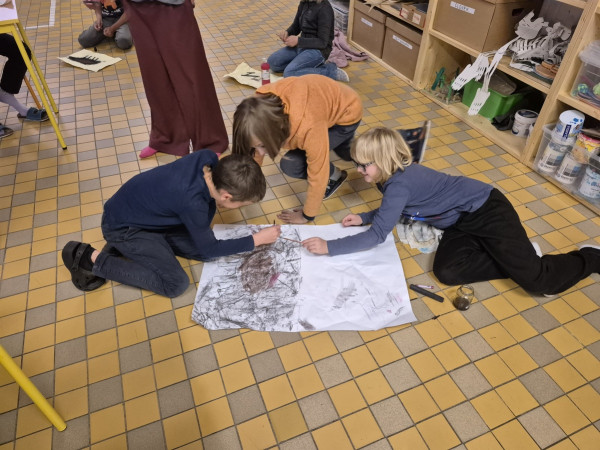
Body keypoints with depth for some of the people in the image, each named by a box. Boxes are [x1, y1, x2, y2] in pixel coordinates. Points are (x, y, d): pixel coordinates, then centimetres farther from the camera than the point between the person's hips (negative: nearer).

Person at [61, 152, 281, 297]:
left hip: (144, 214, 8)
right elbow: (210, 249, -17)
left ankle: (127, 248, 9)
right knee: (176, 284, -15)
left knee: (200, 242, -2)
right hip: (122, 226, -8)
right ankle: (93, 259, -4)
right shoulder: (192, 201, -37)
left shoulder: (208, 159, -19)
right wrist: (256, 240, -11)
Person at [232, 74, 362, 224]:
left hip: (347, 110, -5)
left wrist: (307, 216, -19)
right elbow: (256, 151, -10)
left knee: (291, 164, -18)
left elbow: (317, 176, -32)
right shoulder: (261, 109, -28)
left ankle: (334, 176, 5)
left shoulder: (308, 126, -45)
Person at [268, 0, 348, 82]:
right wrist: (286, 32, -6)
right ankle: (312, 66, -1)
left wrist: (298, 40, -25)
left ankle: (330, 71, -15)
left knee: (289, 73, -27)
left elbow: (322, 42, -19)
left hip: (317, 49, -8)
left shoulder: (324, 8, -18)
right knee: (272, 62, -3)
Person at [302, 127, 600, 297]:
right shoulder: (397, 174, 0)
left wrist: (329, 247, -26)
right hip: (461, 221, 9)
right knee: (447, 272, -13)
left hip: (486, 210, -8)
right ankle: (517, 259, 3)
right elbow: (395, 212, 16)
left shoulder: (399, 184, -28)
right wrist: (363, 218, 2)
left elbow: (377, 236, -29)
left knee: (538, 280, -11)